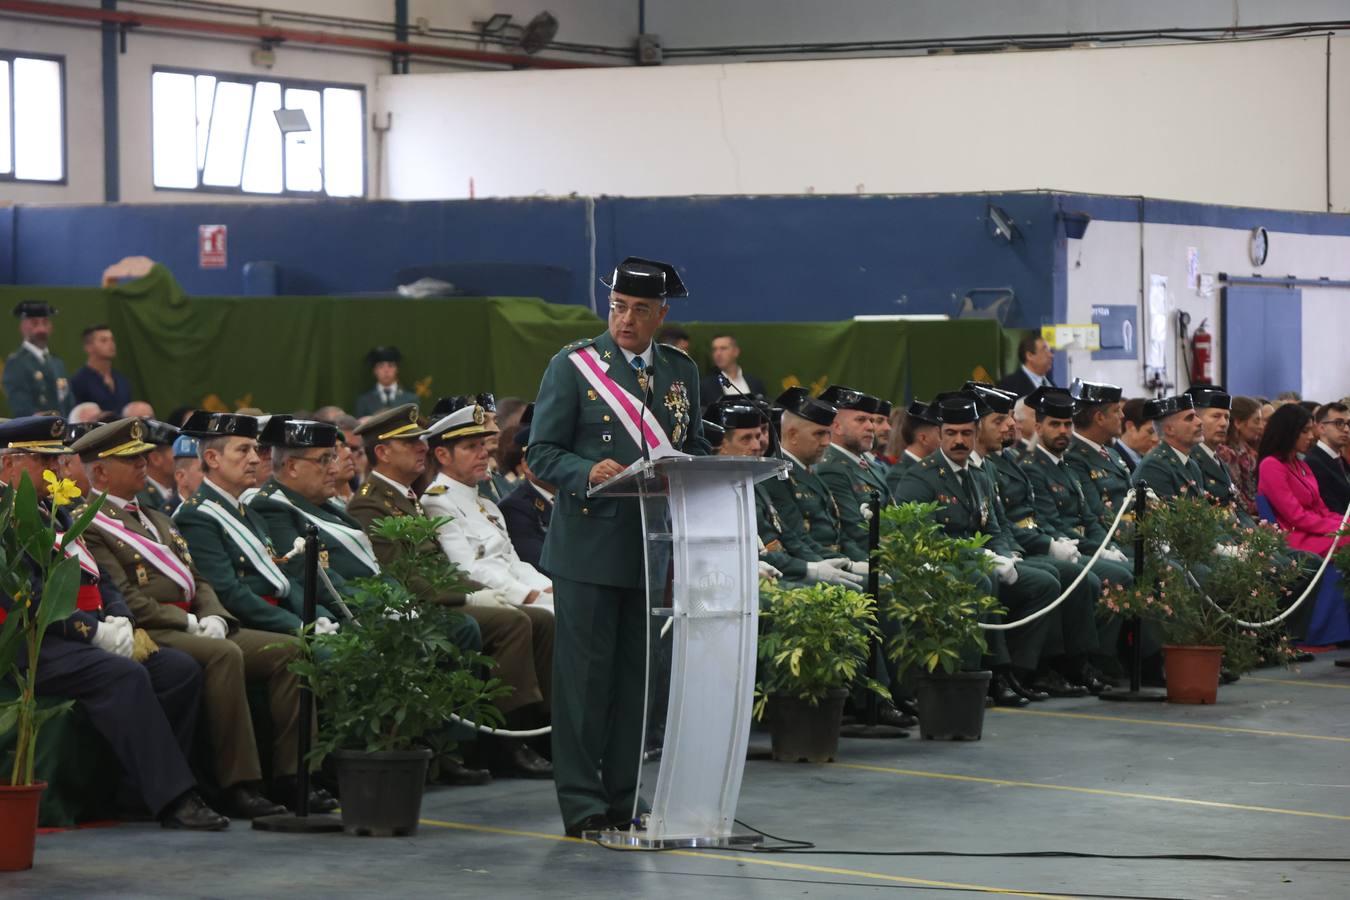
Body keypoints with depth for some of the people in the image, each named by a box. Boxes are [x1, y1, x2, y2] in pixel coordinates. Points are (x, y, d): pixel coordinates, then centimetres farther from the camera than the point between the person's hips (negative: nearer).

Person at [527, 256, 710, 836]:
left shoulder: (682, 372, 13)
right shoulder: (573, 367, -1)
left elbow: (695, 451, 18)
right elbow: (542, 453, -3)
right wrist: (589, 474, -22)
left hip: (654, 545, 4)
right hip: (589, 545, -4)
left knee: (636, 677, 8)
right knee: (584, 674, -4)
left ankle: (624, 799, 15)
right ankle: (582, 805, 0)